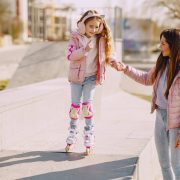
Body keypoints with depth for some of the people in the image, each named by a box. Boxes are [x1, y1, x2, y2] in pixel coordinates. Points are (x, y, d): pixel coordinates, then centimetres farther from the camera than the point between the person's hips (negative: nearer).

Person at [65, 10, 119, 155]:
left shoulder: (100, 39, -3)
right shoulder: (76, 37, -9)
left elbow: (108, 53, 0)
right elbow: (70, 55, -16)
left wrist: (113, 61, -21)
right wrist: (85, 50, -30)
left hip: (91, 77, 0)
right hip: (76, 76, 0)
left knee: (87, 106, -6)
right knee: (75, 106, 5)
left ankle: (89, 138, 4)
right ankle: (72, 137, 21)